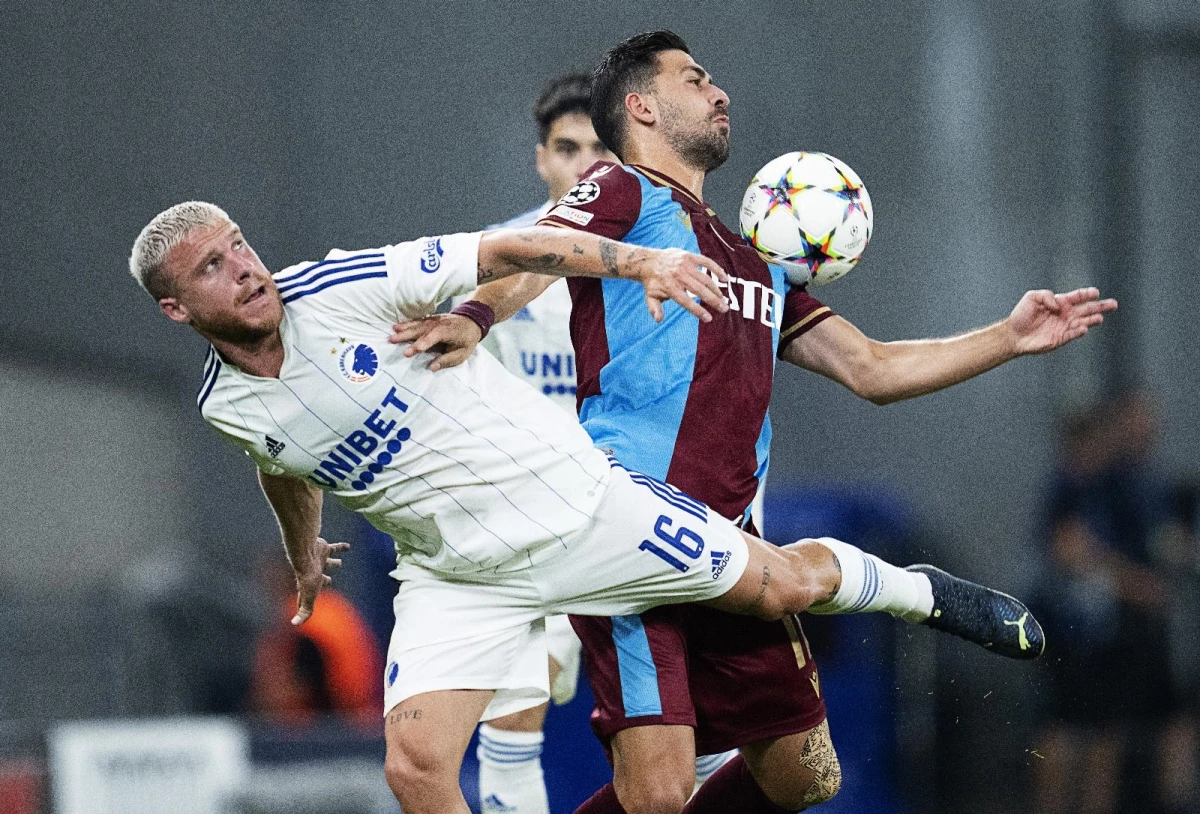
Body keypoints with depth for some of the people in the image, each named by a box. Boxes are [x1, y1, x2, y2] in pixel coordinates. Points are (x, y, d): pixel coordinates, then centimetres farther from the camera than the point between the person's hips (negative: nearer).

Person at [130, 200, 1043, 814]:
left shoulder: (341, 289, -19)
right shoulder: (225, 407, -6)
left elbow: (504, 250, -16)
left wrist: (640, 262, -26)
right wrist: (305, 551, 35)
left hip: (571, 497, -3)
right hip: (456, 576, 3)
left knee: (784, 582, 4)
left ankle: (922, 593, 36)